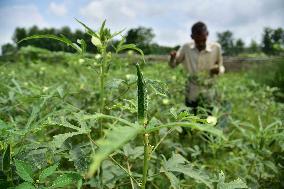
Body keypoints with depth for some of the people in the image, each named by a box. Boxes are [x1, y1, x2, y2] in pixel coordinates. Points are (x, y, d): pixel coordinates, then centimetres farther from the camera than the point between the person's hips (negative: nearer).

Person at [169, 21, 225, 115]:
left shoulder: (216, 48, -9)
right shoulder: (186, 48, -7)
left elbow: (221, 67, 4)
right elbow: (173, 65, 3)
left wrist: (218, 70, -21)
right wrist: (172, 58, -21)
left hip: (208, 95, -1)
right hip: (191, 95, 1)